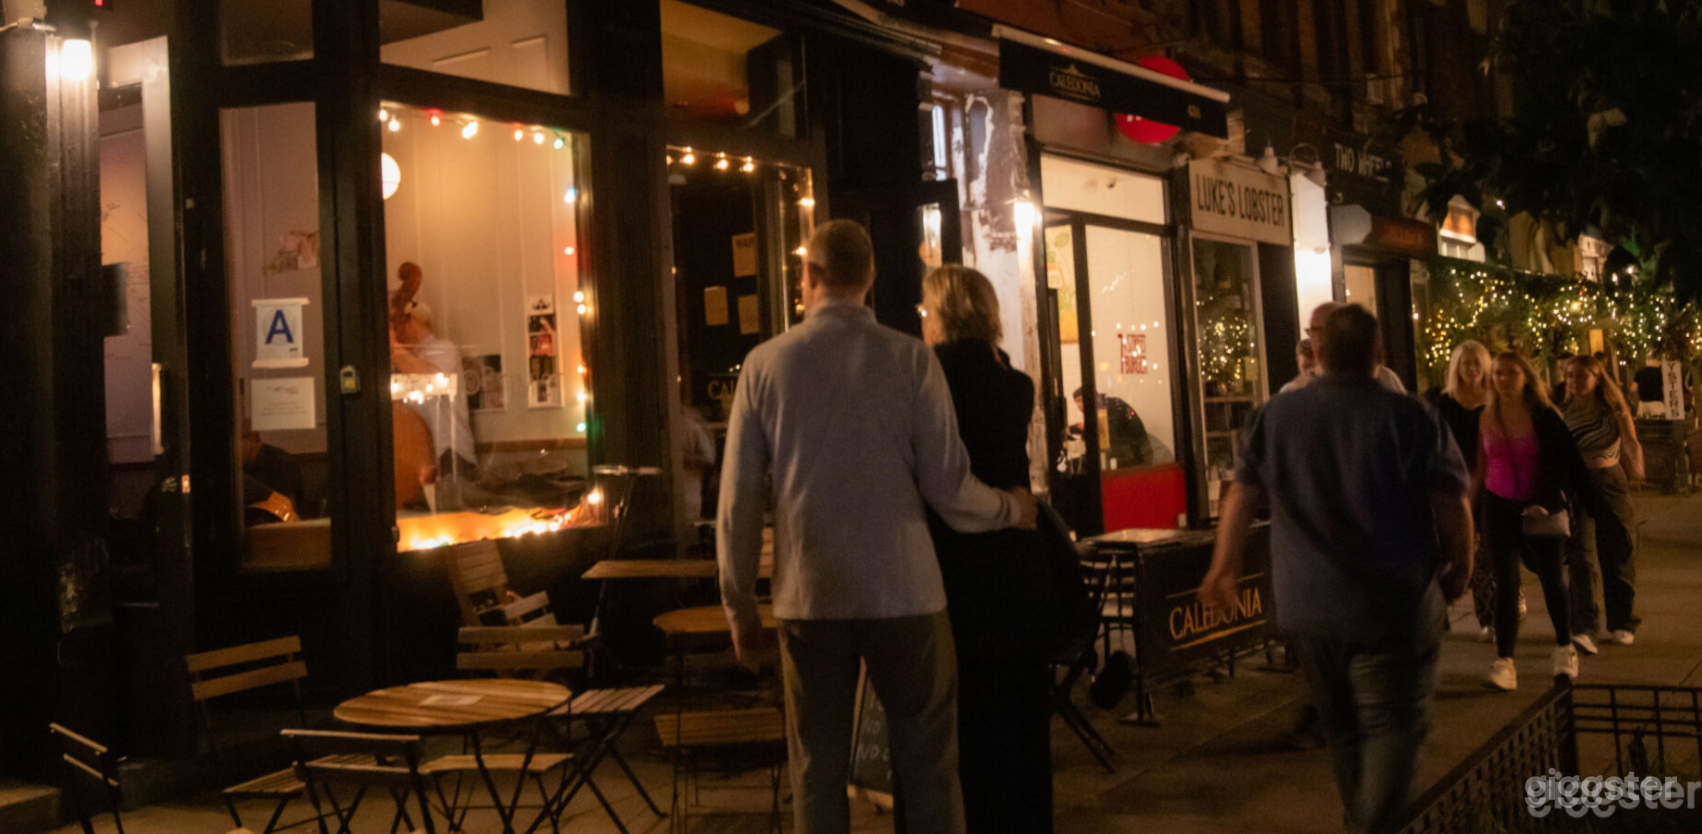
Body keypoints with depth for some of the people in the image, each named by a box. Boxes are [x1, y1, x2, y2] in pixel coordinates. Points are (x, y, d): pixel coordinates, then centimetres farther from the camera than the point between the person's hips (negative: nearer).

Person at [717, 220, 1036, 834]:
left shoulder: (765, 363, 0)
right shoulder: (911, 359, -4)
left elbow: (737, 499, 0)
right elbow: (947, 487, -5)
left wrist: (739, 606, 10)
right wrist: (1012, 508, 16)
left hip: (808, 599, 1)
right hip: (903, 592, -1)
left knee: (818, 772, 12)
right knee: (927, 765, 10)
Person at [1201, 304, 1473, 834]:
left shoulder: (1275, 416, 1)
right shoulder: (1409, 417, -10)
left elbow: (1241, 498, 5)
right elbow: (1452, 506, -10)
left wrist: (1224, 568, 14)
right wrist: (1459, 571, 6)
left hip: (1307, 607, 4)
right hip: (1393, 609, -4)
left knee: (1343, 729, 20)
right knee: (1391, 728, 2)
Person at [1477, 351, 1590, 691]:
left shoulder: (1544, 417, -6)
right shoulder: (1486, 419, 2)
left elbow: (1566, 465, -5)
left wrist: (1548, 503, -13)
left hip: (1539, 509, -2)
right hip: (1499, 507, 2)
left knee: (1551, 579, 7)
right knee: (1506, 583, -2)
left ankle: (1564, 648, 29)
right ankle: (1504, 660, -2)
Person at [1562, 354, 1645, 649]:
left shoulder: (1615, 411, 1)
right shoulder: (1561, 412, 6)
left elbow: (1631, 442, -12)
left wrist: (1637, 464, -32)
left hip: (1609, 483, 0)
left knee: (1618, 553, 6)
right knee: (1580, 553, -11)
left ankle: (1621, 623, 24)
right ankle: (1583, 627, -17)